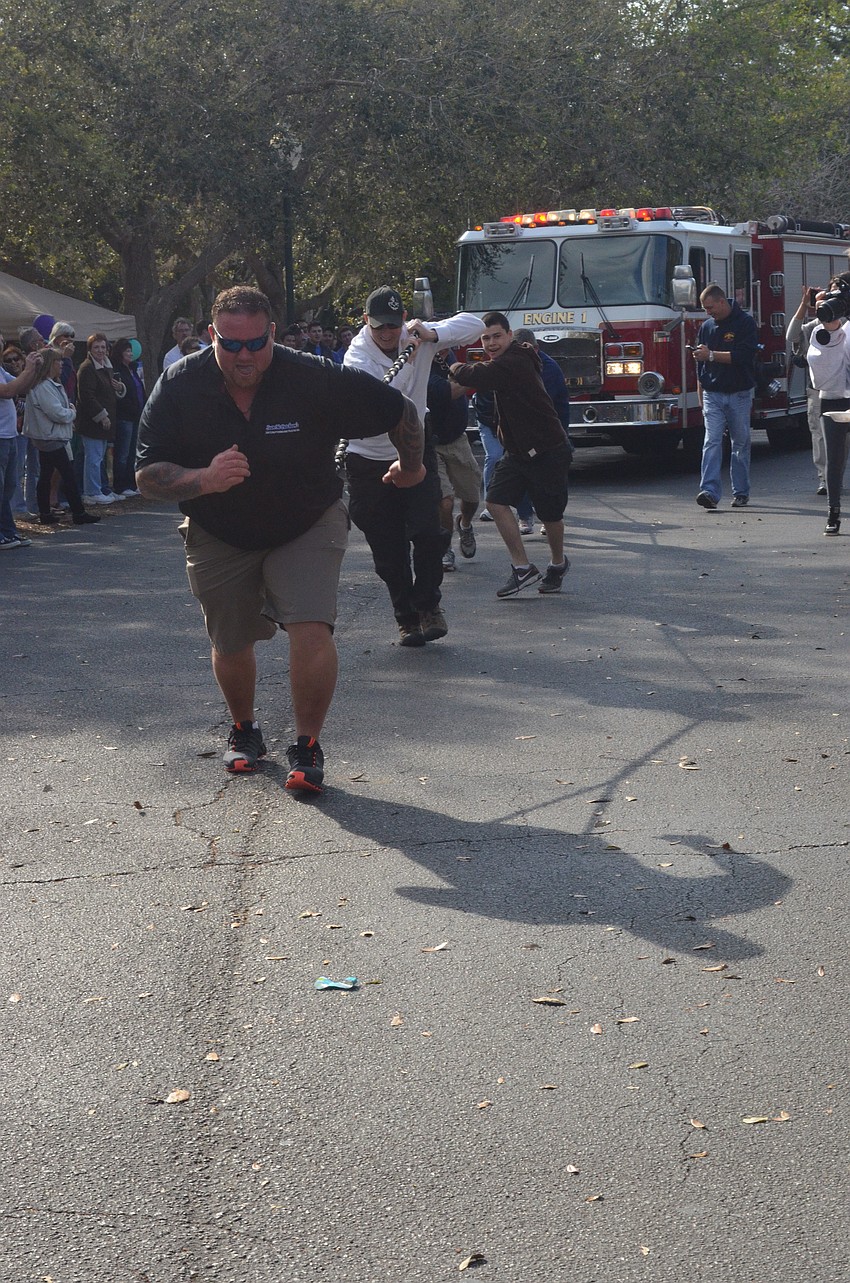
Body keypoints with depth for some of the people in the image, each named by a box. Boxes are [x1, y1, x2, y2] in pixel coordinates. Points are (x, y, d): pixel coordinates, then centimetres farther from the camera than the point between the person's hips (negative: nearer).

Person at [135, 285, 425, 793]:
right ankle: (245, 730, 41)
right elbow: (148, 476, -18)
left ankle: (308, 748, -5)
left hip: (308, 526, -2)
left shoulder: (315, 379, -24)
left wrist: (411, 468, 7)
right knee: (231, 645, 11)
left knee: (311, 627, -21)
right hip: (219, 537, 2)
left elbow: (402, 413, -11)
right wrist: (204, 479, -37)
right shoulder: (179, 388, -18)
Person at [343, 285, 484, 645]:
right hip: (370, 459, -2)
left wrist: (433, 335, -23)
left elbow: (474, 324, -7)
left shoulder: (416, 337, -4)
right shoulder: (357, 356, -15)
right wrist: (407, 362, -34)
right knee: (387, 548, 2)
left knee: (427, 531, -13)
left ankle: (428, 604, 6)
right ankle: (406, 617, 17)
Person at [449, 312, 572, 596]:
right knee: (496, 500, -5)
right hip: (518, 452, 9)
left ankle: (558, 563, 32)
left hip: (547, 452, -9)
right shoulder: (506, 362, 8)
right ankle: (522, 569, 0)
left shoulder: (513, 364, -22)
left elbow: (475, 376, -26)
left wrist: (456, 368, -7)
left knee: (551, 514, 5)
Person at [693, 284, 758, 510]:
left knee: (741, 444, 5)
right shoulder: (707, 326, 12)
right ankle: (710, 491, -20)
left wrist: (711, 355, -18)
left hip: (739, 395, -3)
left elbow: (743, 355, -16)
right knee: (711, 442, -11)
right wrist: (701, 396, 18)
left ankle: (741, 493, 14)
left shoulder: (745, 323, -4)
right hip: (712, 395, 3)